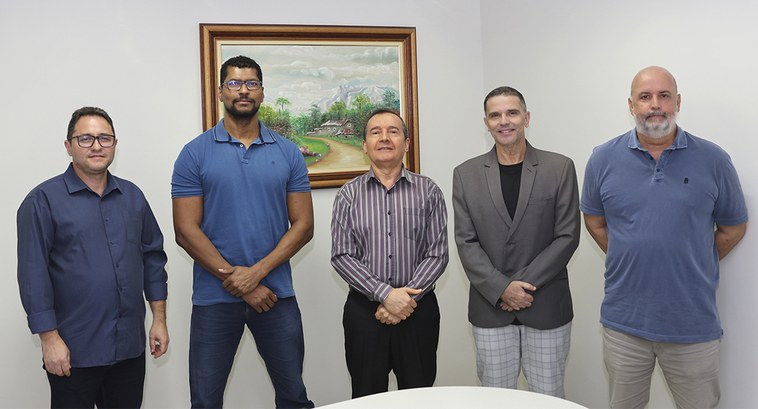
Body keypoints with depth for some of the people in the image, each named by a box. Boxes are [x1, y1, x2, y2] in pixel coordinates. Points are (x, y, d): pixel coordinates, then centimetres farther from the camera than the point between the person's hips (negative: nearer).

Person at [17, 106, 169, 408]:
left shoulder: (132, 195, 8)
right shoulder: (43, 200, -6)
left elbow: (153, 256, 12)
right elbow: (34, 274, -9)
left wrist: (159, 318, 8)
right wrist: (49, 338, -12)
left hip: (130, 346, 5)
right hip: (74, 351, -4)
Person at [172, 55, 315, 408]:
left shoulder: (288, 153, 4)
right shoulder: (195, 153, -1)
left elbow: (303, 225, 0)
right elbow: (186, 231, -6)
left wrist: (256, 272, -12)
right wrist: (235, 280, -11)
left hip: (277, 294, 2)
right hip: (214, 297, -1)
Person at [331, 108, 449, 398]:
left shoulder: (428, 191, 2)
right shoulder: (348, 195, 2)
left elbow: (437, 254, -2)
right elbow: (342, 257, -5)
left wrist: (407, 297, -13)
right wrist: (386, 294, -15)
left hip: (418, 309, 0)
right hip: (364, 310, 0)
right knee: (367, 398, 10)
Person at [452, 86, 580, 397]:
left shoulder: (560, 168, -1)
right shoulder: (466, 174, 2)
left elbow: (567, 237, -5)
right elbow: (466, 242, -2)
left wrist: (525, 284, -12)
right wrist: (502, 288, -12)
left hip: (546, 307, -1)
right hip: (491, 308, 1)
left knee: (549, 397, 10)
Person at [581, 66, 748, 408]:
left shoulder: (713, 160, -4)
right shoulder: (603, 159, -2)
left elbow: (733, 227, 7)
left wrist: (691, 266, 5)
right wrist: (630, 261, 4)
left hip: (694, 325, -1)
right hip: (623, 322, 1)